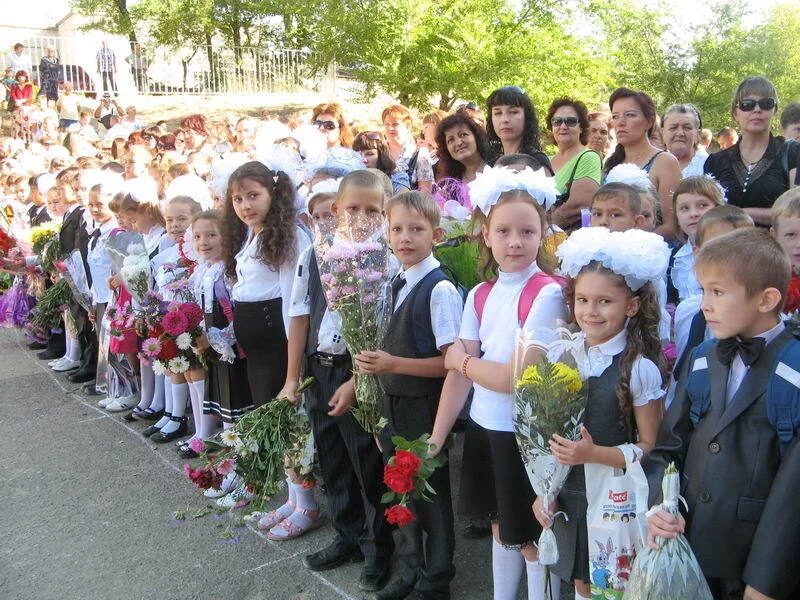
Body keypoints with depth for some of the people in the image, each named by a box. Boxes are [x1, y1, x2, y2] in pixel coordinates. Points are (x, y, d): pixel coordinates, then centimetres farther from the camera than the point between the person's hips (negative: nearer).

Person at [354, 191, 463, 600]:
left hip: (424, 409, -7)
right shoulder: (395, 285, 7)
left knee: (431, 493, 9)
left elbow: (450, 362, -19)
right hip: (393, 405, 7)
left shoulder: (439, 290, -17)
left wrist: (394, 364, -24)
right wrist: (373, 364, 4)